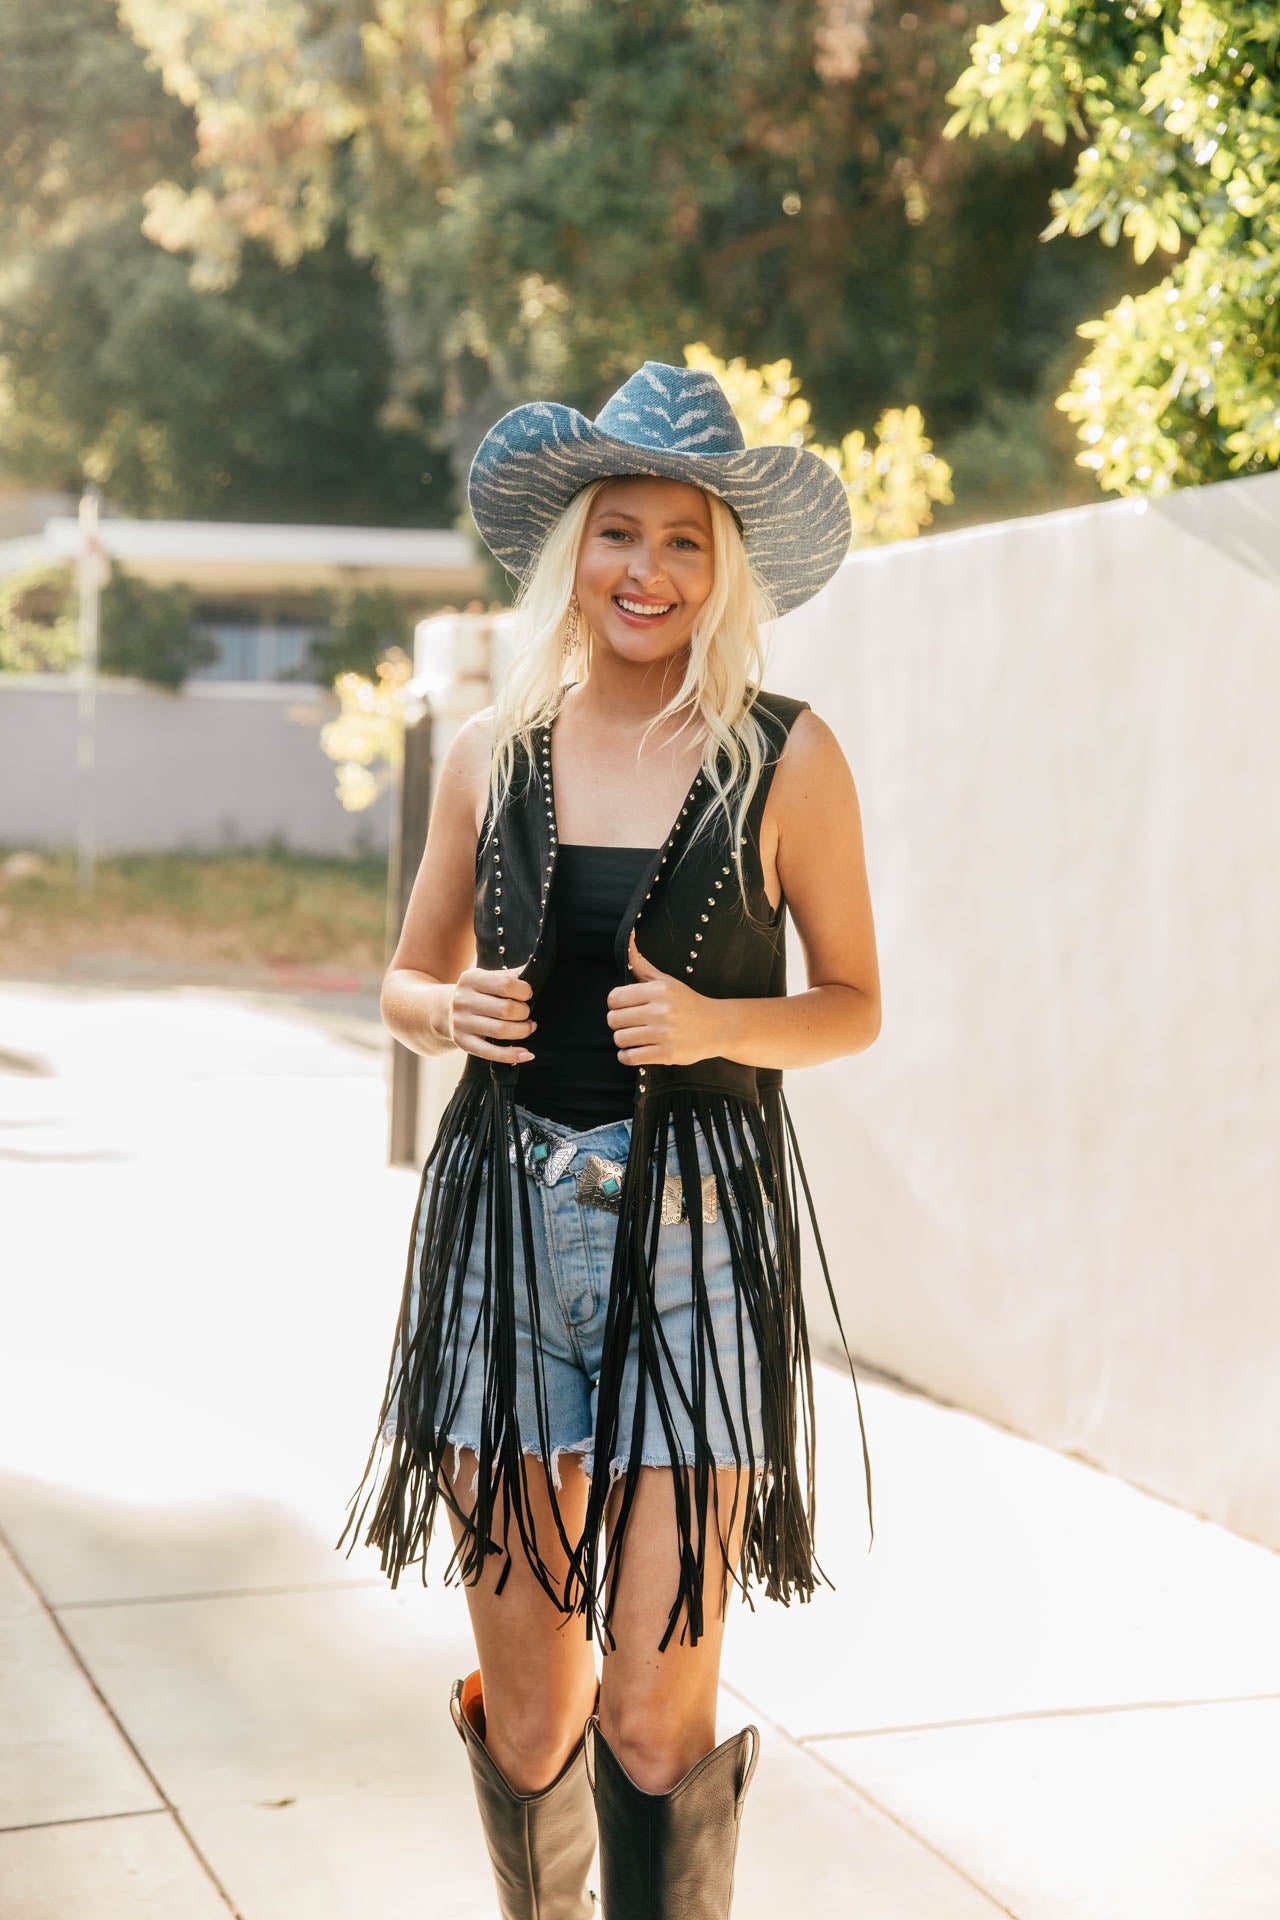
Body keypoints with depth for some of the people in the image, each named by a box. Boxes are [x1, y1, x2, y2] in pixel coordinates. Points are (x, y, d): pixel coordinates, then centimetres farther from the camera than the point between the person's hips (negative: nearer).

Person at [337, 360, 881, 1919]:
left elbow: (854, 1003, 7)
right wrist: (452, 1010, -6)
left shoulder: (789, 758, 0)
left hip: (694, 1234, -2)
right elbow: (410, 977, 17)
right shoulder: (493, 749, 8)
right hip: (507, 1221, 3)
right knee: (524, 1716, 8)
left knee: (655, 1713, -7)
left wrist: (717, 1027, -12)